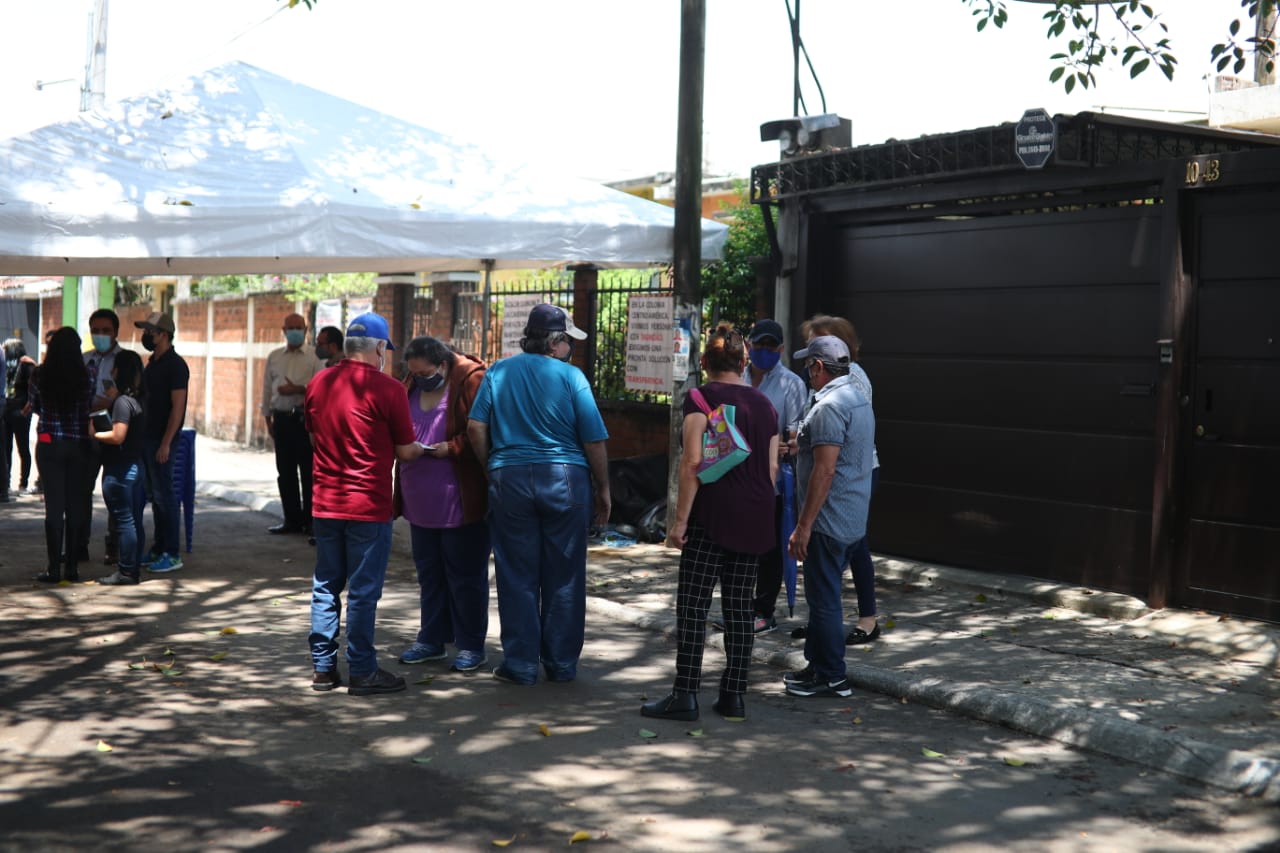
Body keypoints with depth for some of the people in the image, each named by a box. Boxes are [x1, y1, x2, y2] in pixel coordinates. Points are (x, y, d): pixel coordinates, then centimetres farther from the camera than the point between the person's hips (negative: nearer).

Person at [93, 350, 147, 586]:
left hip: (120, 468, -9)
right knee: (134, 520, 11)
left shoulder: (122, 401, -16)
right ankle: (132, 568, 16)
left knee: (123, 520, -5)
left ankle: (125, 571, -2)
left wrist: (94, 434, -9)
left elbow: (118, 436, -22)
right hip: (135, 464, 9)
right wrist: (111, 399, 9)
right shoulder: (136, 400, 12)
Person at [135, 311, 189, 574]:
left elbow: (178, 407, -18)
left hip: (161, 440, -9)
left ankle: (172, 554, -2)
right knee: (153, 495, 12)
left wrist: (165, 443, -21)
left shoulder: (175, 365, -13)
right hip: (146, 437, 9)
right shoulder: (152, 363, 15)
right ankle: (158, 549, 19)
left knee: (164, 495, -7)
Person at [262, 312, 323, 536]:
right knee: (285, 472, 8)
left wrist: (298, 389, -17)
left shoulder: (312, 359, 2)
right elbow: (267, 388, 14)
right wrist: (268, 418, 11)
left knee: (308, 471, -1)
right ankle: (292, 519, 17)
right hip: (282, 418, 4)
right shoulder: (274, 357, 12)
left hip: (305, 418, -4)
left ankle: (310, 520, 6)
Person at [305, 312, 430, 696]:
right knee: (363, 591, 1)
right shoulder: (387, 389, -13)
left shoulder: (317, 383, 4)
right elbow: (404, 451, -8)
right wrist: (420, 449, 13)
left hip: (325, 502, 6)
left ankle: (323, 667, 19)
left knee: (326, 586, 13)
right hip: (368, 505, -5)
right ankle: (362, 672, 8)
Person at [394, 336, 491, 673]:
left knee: (465, 574, 2)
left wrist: (451, 448, -22)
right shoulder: (412, 383, 8)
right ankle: (431, 640, 27)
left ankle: (471, 645, 13)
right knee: (428, 571, 16)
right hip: (421, 502, 7)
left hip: (461, 502, -7)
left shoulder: (471, 380, -12)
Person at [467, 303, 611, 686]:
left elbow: (476, 428, 0)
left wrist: (492, 468, 12)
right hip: (565, 481, -2)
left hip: (509, 480, 2)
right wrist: (602, 490, 6)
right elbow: (594, 440, -5)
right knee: (564, 578, 8)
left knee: (517, 576, 8)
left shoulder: (498, 373, 4)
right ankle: (561, 664, 15)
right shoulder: (571, 376, -4)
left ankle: (521, 664, 11)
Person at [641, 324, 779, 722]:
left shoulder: (701, 398, -6)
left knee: (692, 606, -2)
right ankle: (734, 695, 12)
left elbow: (693, 463, -13)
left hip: (713, 515, -6)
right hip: (755, 520, 6)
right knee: (739, 606, 9)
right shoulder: (764, 404, 12)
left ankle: (685, 695, -1)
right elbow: (772, 469, 13)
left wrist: (680, 520, -11)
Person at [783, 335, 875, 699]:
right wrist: (802, 445, 30)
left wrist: (803, 526, -22)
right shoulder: (859, 400, 14)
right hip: (853, 519, 10)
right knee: (824, 596, 18)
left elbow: (825, 469, -24)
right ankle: (818, 664, 27)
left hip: (829, 520, -10)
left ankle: (831, 676, 5)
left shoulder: (830, 406, -19)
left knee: (823, 599, -2)